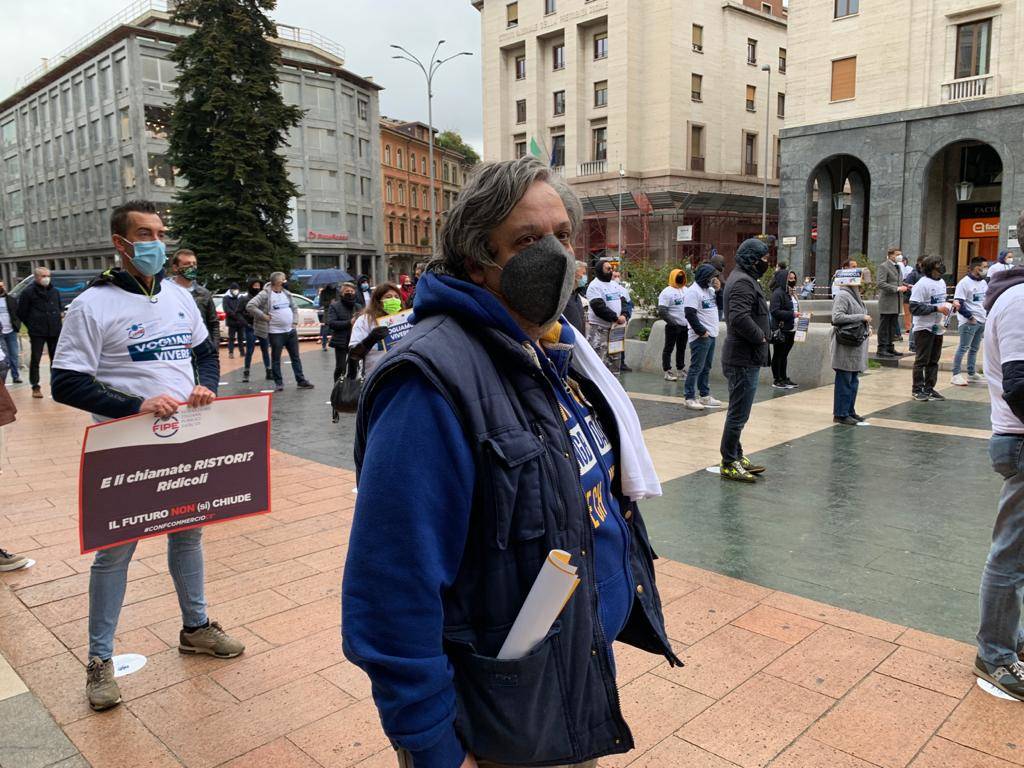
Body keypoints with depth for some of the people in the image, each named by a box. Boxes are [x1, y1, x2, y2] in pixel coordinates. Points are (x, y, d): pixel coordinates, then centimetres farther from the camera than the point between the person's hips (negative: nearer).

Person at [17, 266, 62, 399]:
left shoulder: (55, 291, 12)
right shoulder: (28, 292, -3)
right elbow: (22, 313, 1)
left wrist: (59, 314, 7)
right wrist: (32, 326, 3)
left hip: (55, 331, 4)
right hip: (37, 333, -4)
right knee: (35, 360, 1)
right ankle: (35, 387, 7)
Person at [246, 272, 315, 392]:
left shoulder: (287, 294, 9)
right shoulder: (265, 294, -12)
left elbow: (294, 309, 20)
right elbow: (250, 306, -17)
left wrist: (295, 322, 7)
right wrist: (264, 316, -16)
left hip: (291, 331, 6)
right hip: (275, 333, -6)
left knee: (296, 357, 9)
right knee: (276, 359, 4)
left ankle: (301, 381, 16)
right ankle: (279, 383, 12)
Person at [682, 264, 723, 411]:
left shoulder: (710, 289, 15)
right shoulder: (693, 291, -14)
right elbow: (690, 314, -20)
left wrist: (718, 290, 2)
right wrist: (701, 331, -18)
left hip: (711, 335, 9)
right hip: (700, 337, -9)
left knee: (706, 367, 14)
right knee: (696, 368, -7)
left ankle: (705, 396, 22)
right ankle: (689, 398, -3)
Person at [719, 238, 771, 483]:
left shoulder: (744, 278, 18)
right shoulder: (743, 282, -17)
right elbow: (740, 317, -30)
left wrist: (760, 335, 8)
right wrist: (760, 336, -17)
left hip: (744, 358, 11)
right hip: (744, 359, -11)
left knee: (738, 412, 18)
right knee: (739, 413, -3)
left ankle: (736, 457, 29)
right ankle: (729, 463, 5)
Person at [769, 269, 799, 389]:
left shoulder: (792, 292, 14)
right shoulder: (778, 293, -13)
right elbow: (775, 311, -20)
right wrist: (792, 314, -22)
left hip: (790, 329, 8)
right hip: (781, 330, -8)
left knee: (784, 355, 15)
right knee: (778, 355, 2)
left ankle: (784, 378, 23)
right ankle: (776, 380, 9)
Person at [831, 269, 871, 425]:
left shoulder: (855, 295, 18)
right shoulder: (843, 295, -12)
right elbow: (837, 317, -22)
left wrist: (867, 327, 9)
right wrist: (861, 317, -17)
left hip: (857, 345, 10)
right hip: (846, 344, -9)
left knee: (853, 380, 14)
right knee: (844, 380, -4)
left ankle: (850, 411, 23)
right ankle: (840, 414, 2)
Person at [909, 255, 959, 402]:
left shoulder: (941, 282, 12)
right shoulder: (922, 284, -14)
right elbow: (914, 308, -20)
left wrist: (951, 305, 5)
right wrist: (936, 308, -21)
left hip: (938, 328, 8)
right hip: (924, 328, -8)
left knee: (933, 361, 11)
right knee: (922, 360, 0)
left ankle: (929, 389, 18)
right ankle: (917, 390, 8)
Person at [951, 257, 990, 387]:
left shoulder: (984, 282, 13)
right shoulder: (965, 283, -11)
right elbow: (959, 304, -16)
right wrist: (970, 317, -16)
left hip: (982, 321, 8)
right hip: (969, 322, -8)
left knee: (975, 348, 14)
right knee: (963, 348, -7)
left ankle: (972, 373, 24)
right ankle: (956, 375, -4)